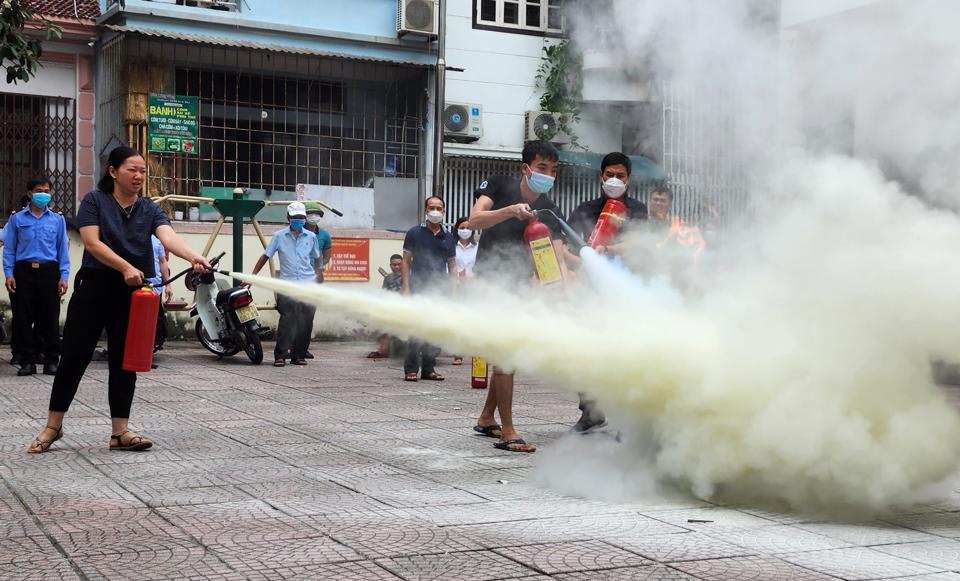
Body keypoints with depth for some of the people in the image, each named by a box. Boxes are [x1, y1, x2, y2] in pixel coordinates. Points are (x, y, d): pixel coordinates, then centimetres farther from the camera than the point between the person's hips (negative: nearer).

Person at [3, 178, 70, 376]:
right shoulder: (17, 219, 10)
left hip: (49, 271, 0)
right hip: (24, 271, 0)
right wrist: (9, 274, -4)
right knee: (23, 318, 0)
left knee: (50, 318, 0)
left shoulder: (57, 220, 12)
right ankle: (27, 361, 6)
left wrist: (64, 276, 1)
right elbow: (9, 249, 7)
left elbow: (62, 249, 10)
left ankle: (51, 360, 6)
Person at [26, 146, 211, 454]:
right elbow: (92, 243, -12)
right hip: (94, 287, -3)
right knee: (75, 356, 1)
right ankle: (52, 427, 14)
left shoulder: (150, 209, 6)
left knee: (125, 361, 6)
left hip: (134, 293, 3)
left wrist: (194, 257, -33)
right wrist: (126, 267, -26)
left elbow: (169, 238, -12)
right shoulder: (94, 201, -1)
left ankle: (120, 431, 13)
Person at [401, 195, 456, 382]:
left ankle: (428, 368, 13)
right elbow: (406, 262, 3)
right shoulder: (414, 233, 4)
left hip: (440, 291, 4)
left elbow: (452, 266, 16)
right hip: (418, 289, -4)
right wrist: (406, 288, -7)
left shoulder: (448, 237, 13)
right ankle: (411, 369, -4)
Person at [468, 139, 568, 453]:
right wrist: (511, 210, -40)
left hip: (521, 286, 7)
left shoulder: (550, 211, 0)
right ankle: (507, 433, -13)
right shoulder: (499, 186, -10)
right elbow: (475, 220, -26)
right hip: (490, 282, -7)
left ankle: (486, 418, 33)